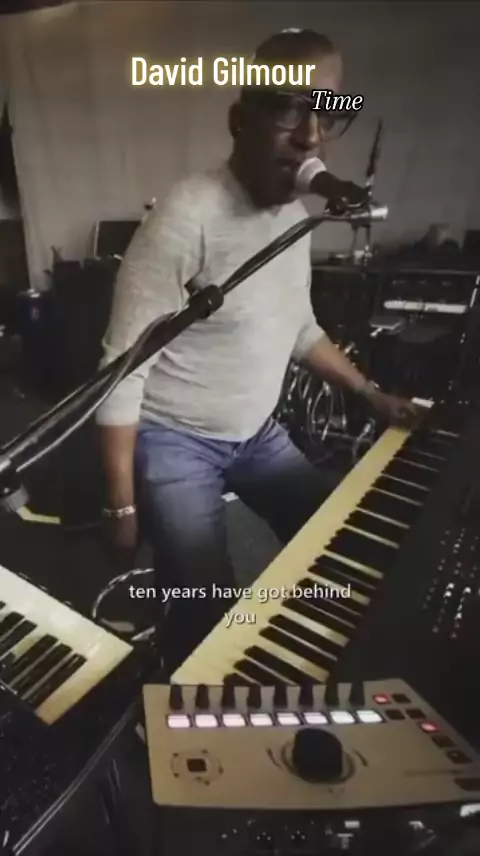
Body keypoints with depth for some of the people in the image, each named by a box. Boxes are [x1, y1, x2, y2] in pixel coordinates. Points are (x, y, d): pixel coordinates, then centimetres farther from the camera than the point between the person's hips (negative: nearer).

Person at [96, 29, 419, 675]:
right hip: (174, 440, -7)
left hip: (259, 431, 8)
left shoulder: (298, 211, 2)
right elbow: (122, 370, -21)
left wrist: (371, 393, 14)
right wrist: (123, 505, -18)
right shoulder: (187, 218, -24)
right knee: (209, 616, -11)